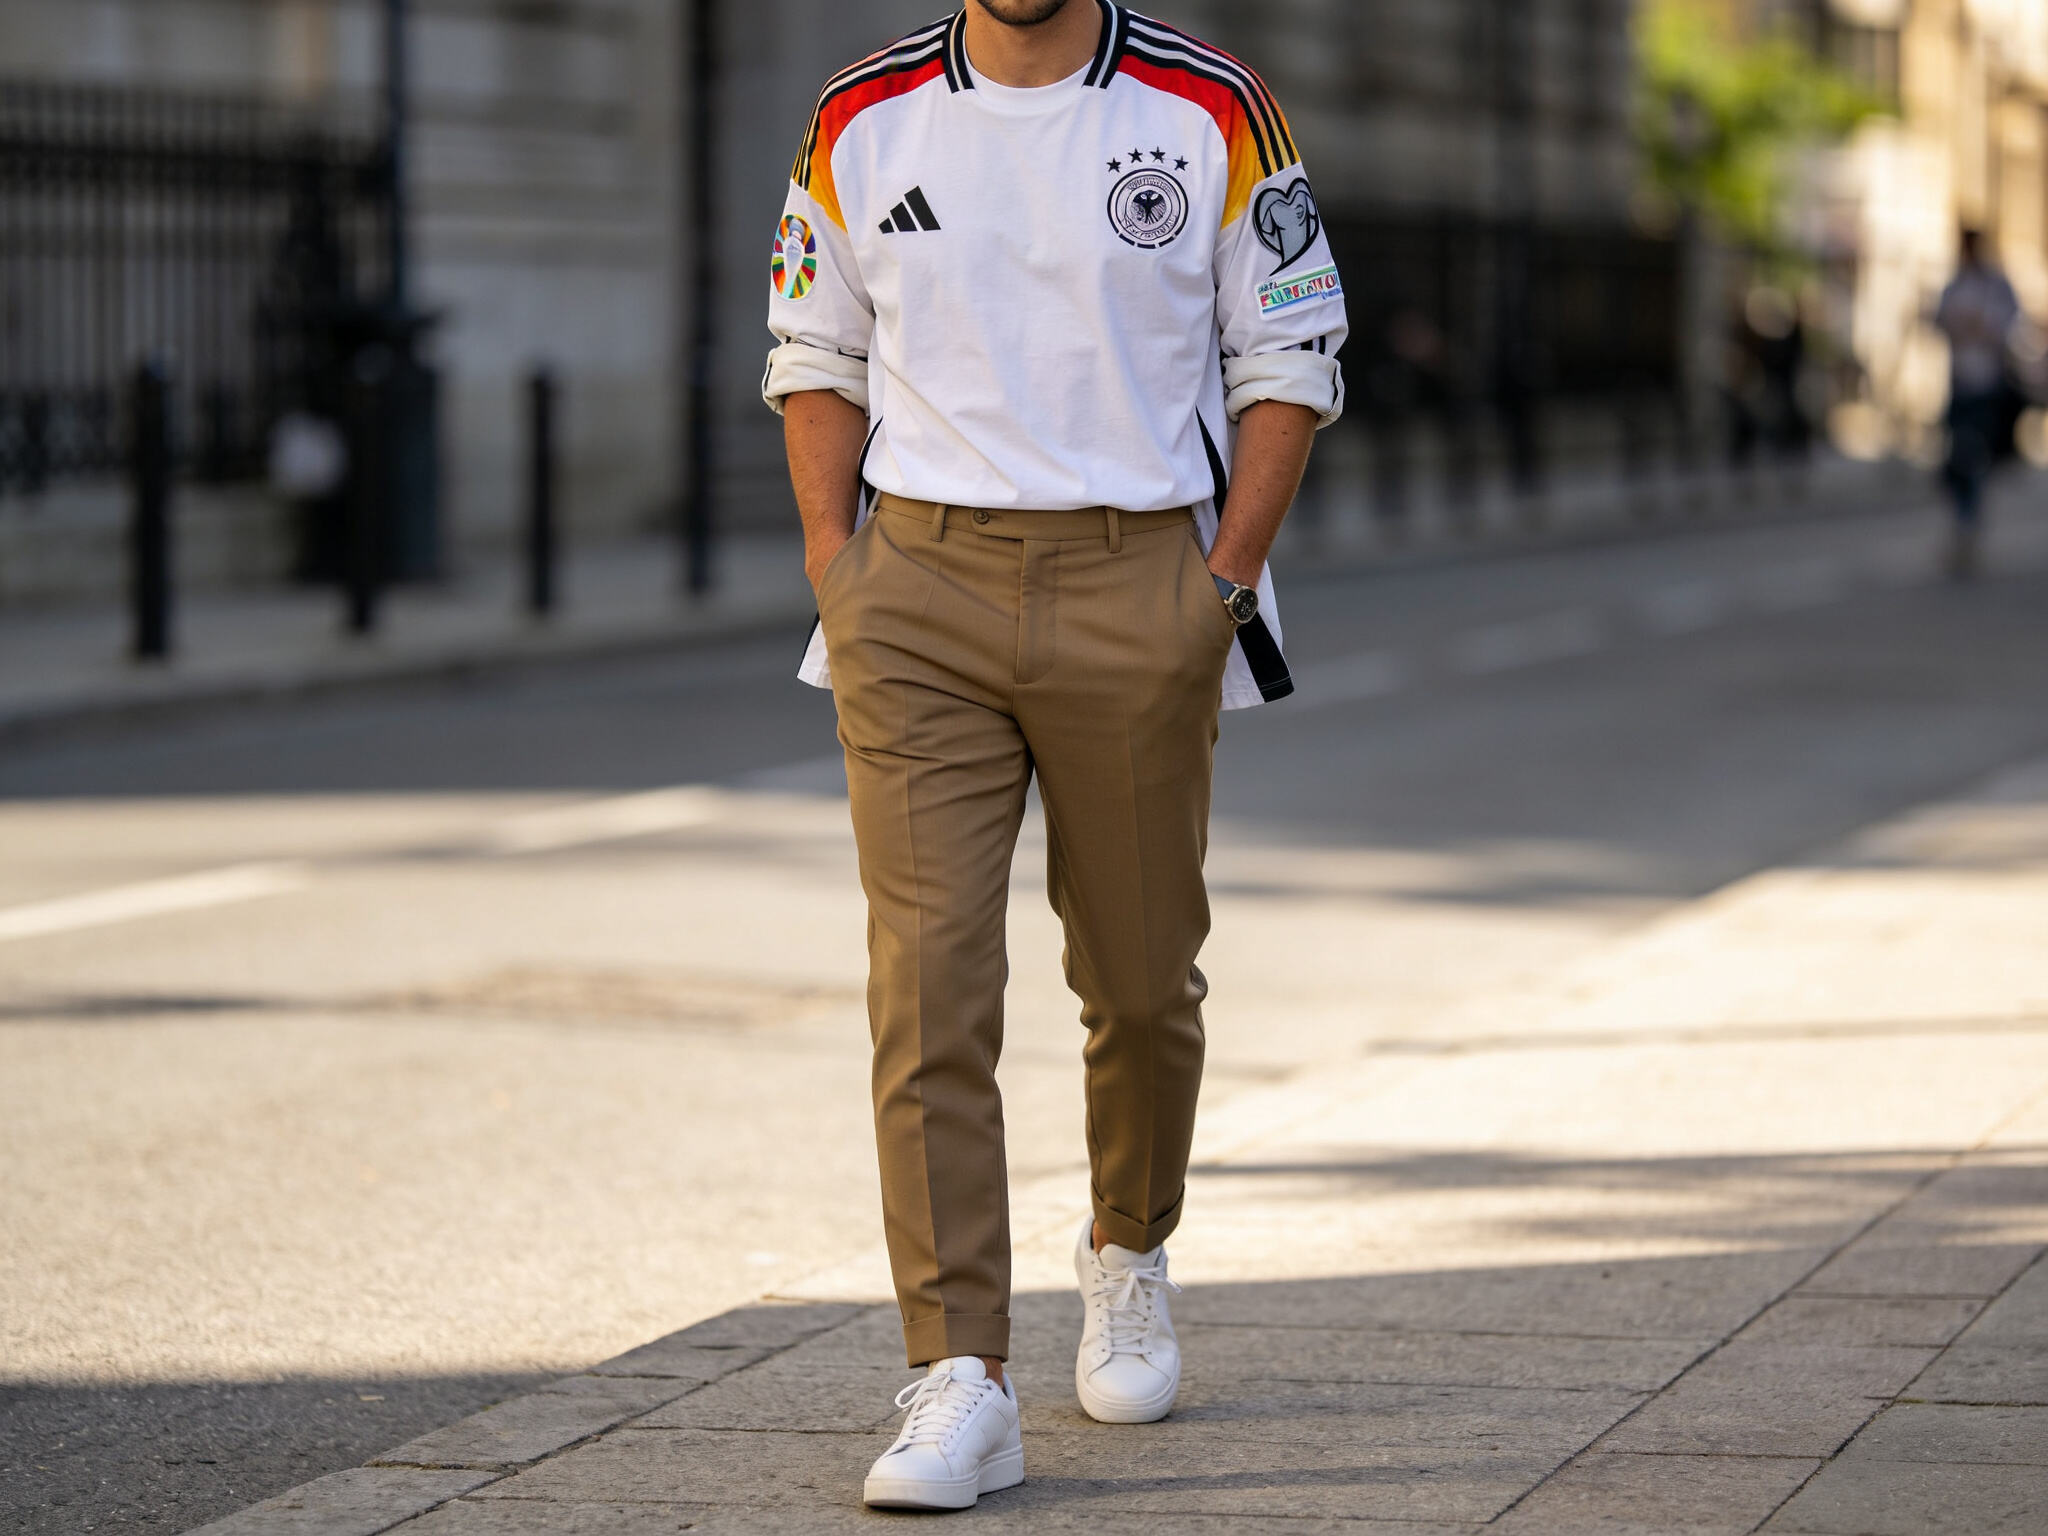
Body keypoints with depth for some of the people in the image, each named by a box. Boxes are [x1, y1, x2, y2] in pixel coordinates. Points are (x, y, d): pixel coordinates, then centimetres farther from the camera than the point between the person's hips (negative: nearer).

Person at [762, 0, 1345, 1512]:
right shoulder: (863, 121, 5)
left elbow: (1293, 357, 4)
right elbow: (816, 353, 13)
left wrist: (1225, 579, -4)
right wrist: (835, 563, 2)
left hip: (1136, 586, 0)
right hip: (919, 590, 1)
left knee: (1142, 977, 11)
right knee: (928, 982, -10)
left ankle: (1128, 1256, 40)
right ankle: (962, 1384, -10)